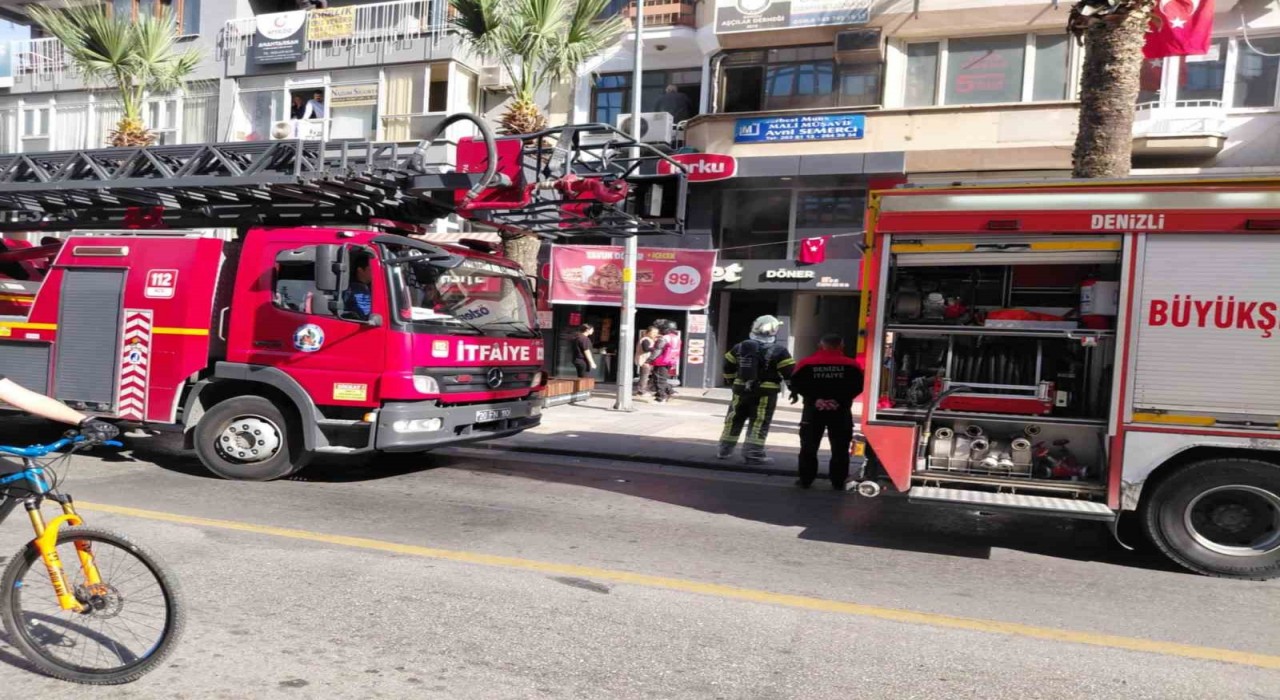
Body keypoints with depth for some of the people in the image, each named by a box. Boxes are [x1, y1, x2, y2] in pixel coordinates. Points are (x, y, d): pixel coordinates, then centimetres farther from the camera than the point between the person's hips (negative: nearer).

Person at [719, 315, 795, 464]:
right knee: (759, 424, 2)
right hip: (766, 392, -4)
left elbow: (728, 366, 13)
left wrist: (732, 381, 26)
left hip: (741, 390, 4)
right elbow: (790, 371, -9)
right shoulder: (778, 350, -8)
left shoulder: (741, 346, 6)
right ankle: (754, 454, 1)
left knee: (734, 420, 15)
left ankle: (725, 450, 22)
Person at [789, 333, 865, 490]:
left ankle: (805, 480, 11)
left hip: (813, 410, 0)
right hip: (840, 412, 0)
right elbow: (857, 386, -6)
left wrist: (814, 399, -10)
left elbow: (796, 384, -6)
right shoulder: (851, 365, -2)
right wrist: (840, 400, -10)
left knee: (809, 447, 9)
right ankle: (838, 482, 11)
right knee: (840, 449, 9)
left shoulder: (806, 363, -2)